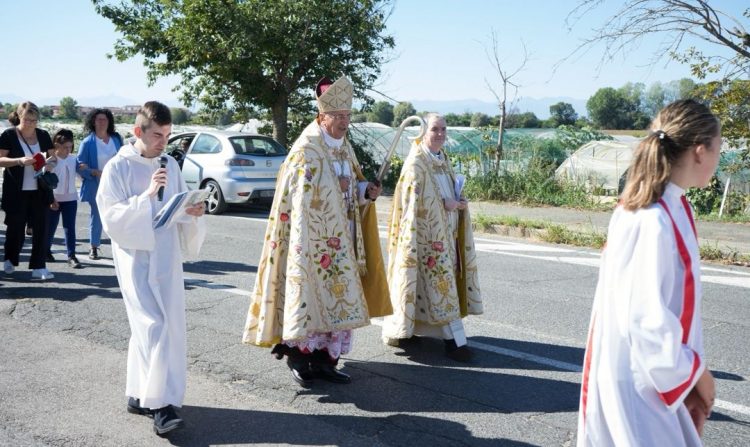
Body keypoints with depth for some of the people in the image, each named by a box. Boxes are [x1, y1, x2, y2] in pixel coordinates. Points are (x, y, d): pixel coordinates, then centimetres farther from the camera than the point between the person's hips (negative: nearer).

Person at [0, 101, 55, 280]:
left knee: (41, 228, -2)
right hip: (16, 191, -3)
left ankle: (39, 267, 1)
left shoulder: (43, 135, 5)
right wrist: (20, 161, -23)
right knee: (16, 228, 9)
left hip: (39, 191, 3)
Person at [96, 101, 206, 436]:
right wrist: (147, 195, -21)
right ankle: (159, 404, -11)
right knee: (154, 326, -14)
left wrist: (194, 213, -8)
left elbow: (181, 209, 14)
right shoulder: (118, 168, -6)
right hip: (136, 259, -5)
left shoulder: (171, 165, 9)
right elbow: (111, 218, -11)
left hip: (167, 258, 6)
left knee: (168, 325, 8)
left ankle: (139, 395, 23)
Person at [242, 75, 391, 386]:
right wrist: (338, 187, -14)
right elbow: (301, 194, -18)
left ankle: (324, 360, 17)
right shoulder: (306, 150, -12)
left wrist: (367, 190, -1)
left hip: (339, 239, 8)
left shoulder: (344, 147, 12)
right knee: (309, 296, -3)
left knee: (336, 297, 8)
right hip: (312, 239, -8)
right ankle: (298, 358, 12)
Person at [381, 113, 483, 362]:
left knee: (437, 281, 12)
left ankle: (404, 327, 25)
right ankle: (454, 340, -4)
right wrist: (445, 204, -17)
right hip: (426, 232, -9)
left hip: (445, 231, 9)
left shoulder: (443, 159, 14)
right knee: (440, 281, -8)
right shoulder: (416, 163, -12)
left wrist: (456, 201, 1)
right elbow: (412, 200, -16)